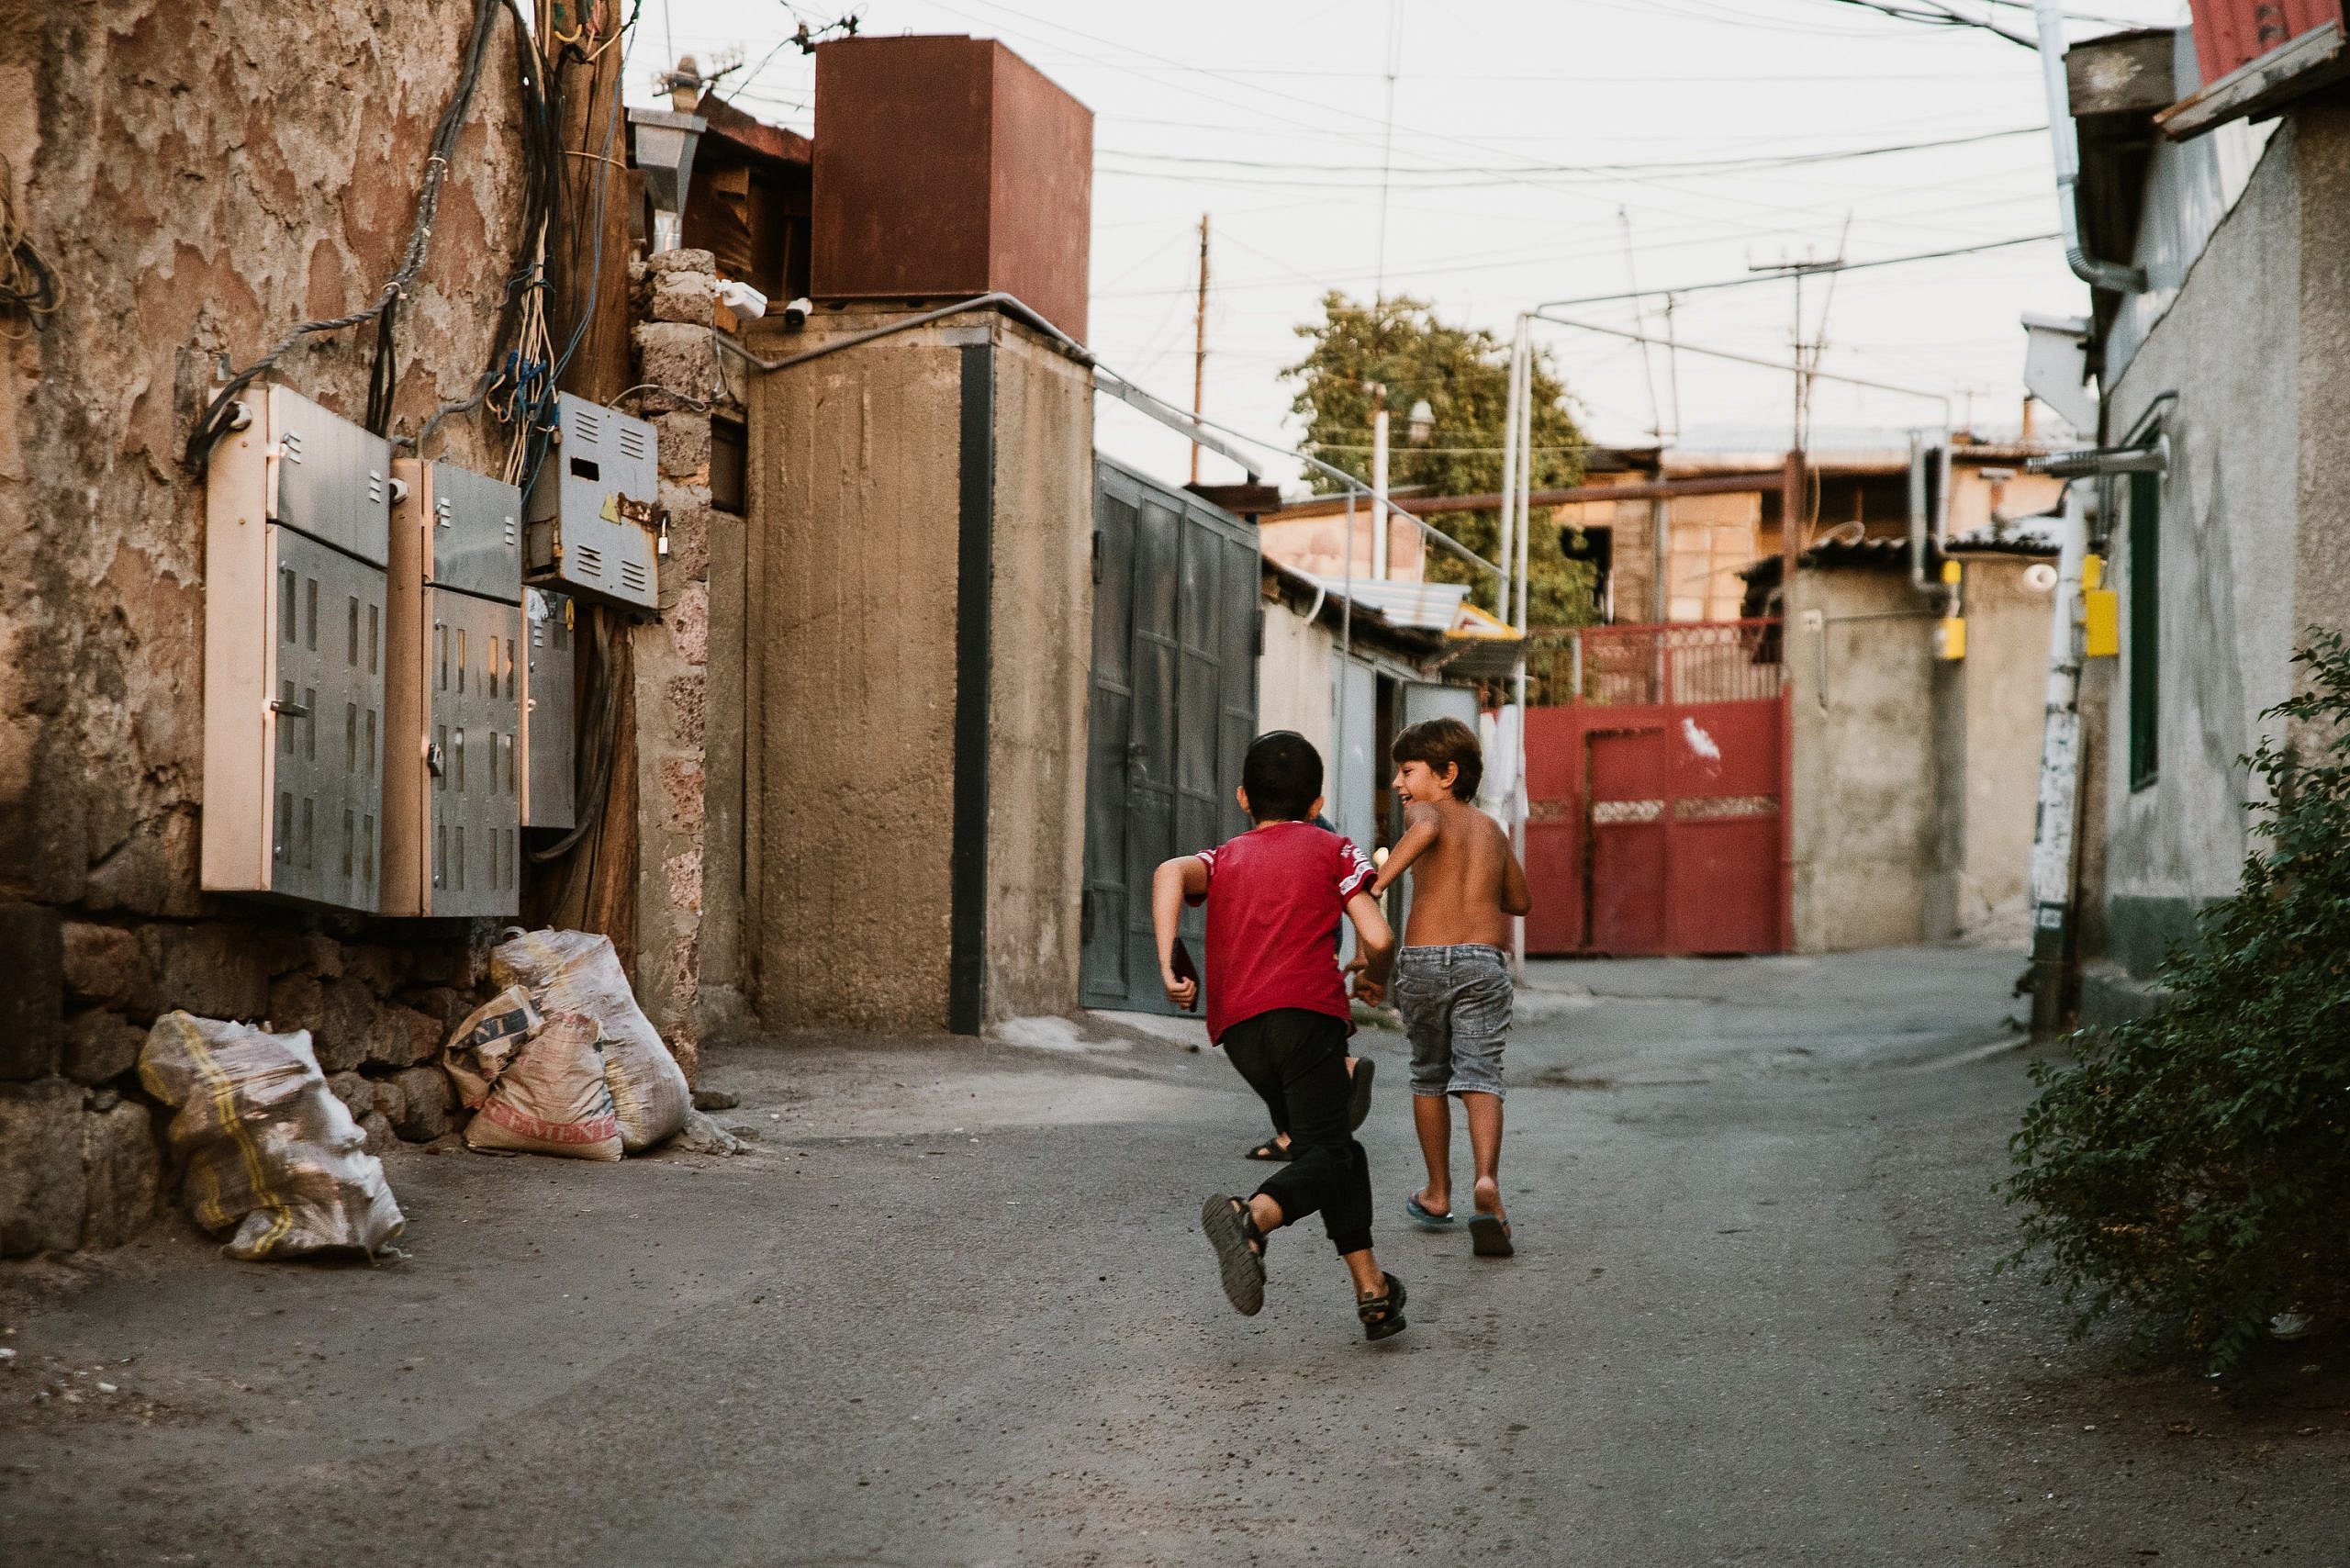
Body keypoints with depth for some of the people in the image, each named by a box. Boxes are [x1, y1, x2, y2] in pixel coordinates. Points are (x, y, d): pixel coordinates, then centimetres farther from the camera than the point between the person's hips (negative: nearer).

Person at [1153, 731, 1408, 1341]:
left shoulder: (1224, 859, 23)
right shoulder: (1332, 850, 14)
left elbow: (1170, 873, -2)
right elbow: (1377, 938, 2)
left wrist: (1168, 967, -7)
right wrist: (1373, 978, 24)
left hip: (1239, 1027, 5)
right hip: (1308, 1009, -5)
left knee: (1334, 1147, 19)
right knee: (1323, 1156, -9)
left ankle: (1370, 1291, 18)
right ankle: (1252, 1216, -40)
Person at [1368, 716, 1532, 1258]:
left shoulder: (1426, 811, 2)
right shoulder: (1492, 829, 18)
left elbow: (1426, 828, -25)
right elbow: (1520, 901, 30)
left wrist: (1378, 883, -27)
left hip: (1423, 962, -2)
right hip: (1483, 963, 2)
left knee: (1429, 1078, 16)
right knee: (1480, 1077, -6)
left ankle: (1438, 1195, 28)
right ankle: (1487, 1180, -32)